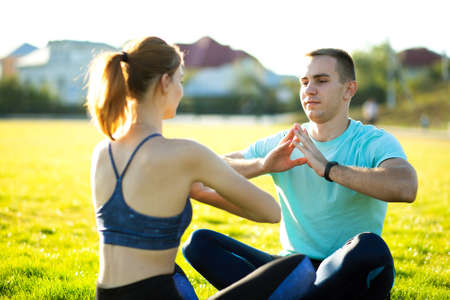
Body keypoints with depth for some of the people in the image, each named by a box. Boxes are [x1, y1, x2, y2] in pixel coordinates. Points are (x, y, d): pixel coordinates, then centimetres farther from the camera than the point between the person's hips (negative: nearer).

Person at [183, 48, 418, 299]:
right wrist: (263, 165, -16)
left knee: (369, 246, -38)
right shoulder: (282, 145, 9)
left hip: (351, 278, -3)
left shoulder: (375, 142, -4)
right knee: (199, 242, -14)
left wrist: (328, 168, -27)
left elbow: (405, 187, -28)